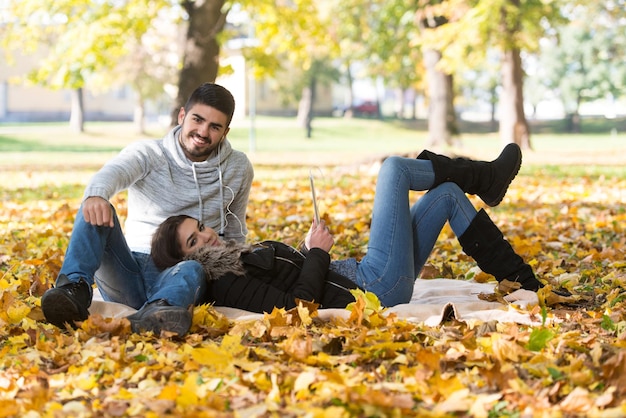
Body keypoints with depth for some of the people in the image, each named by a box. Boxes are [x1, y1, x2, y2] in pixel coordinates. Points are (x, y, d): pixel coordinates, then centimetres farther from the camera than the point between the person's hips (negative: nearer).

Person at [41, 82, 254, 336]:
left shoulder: (238, 169, 10)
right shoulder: (148, 153, 1)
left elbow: (235, 236, 21)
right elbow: (114, 171, -23)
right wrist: (96, 193, -48)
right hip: (128, 274, 1)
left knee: (193, 269, -38)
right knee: (96, 210, -24)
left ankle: (159, 312, -72)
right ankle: (75, 289, -45)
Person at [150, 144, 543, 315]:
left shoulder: (238, 259, 12)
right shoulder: (225, 286, -17)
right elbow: (295, 304, -27)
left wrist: (313, 251, 3)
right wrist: (317, 253, -18)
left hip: (357, 276, 10)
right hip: (373, 289, -10)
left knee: (448, 193, 13)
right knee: (394, 167, -5)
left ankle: (522, 278, 20)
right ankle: (485, 177, 20)